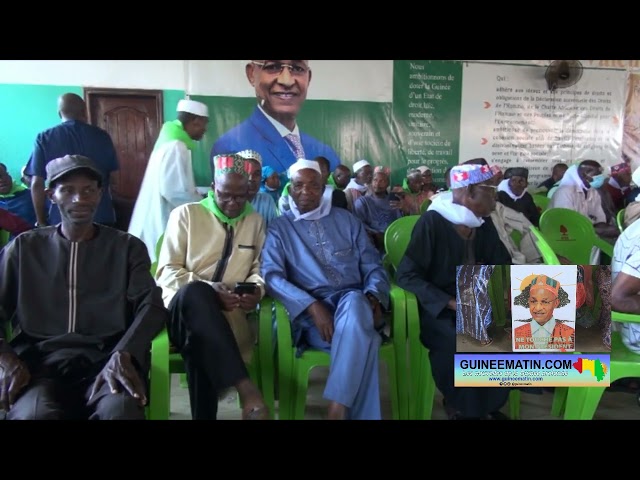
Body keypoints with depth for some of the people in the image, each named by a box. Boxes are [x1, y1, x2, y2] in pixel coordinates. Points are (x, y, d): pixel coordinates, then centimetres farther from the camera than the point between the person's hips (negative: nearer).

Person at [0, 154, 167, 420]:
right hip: (40, 360, 1)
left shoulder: (128, 246, 14)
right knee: (32, 414, -33)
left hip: (105, 357, -1)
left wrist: (123, 354, -18)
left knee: (120, 409, -34)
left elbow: (151, 305, 1)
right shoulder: (23, 247, 18)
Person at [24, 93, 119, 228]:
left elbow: (37, 184, -3)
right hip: (101, 216, 1)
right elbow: (112, 179, 7)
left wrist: (41, 221, 5)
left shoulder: (44, 138, 1)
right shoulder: (101, 136, 3)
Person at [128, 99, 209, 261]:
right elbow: (174, 191, -24)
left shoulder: (170, 141, 13)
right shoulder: (176, 147, -18)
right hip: (163, 223, -10)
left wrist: (199, 195, 15)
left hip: (158, 220, 10)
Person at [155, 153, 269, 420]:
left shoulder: (255, 221, 16)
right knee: (194, 291, -40)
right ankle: (245, 387, -45)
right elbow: (167, 271, 1)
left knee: (200, 341, -37)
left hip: (227, 314, 1)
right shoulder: (186, 214, 6)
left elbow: (258, 268, 16)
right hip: (183, 306, -1)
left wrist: (256, 288, -8)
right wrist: (207, 290, -16)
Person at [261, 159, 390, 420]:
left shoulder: (347, 220, 18)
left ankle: (337, 409, -36)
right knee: (363, 339, -35)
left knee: (355, 302, -38)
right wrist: (313, 306, -21)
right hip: (310, 311, -2)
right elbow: (272, 275, -6)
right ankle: (362, 414, -22)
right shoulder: (279, 228, 10)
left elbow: (373, 265, 14)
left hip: (352, 300, 2)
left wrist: (373, 297, -10)